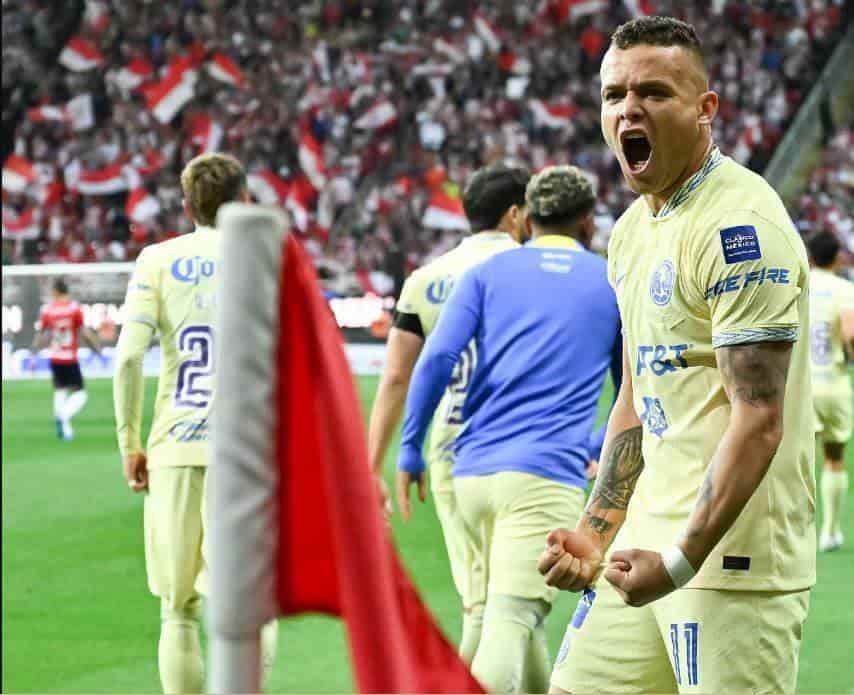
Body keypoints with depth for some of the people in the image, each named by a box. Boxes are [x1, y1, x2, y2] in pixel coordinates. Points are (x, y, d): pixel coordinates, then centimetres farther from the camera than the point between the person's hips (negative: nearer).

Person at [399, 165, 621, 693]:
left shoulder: (488, 272, 13)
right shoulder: (612, 283, 12)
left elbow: (437, 360, -1)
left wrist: (411, 451, 5)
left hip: (473, 471, 4)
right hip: (546, 474, -4)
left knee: (513, 610, 21)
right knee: (509, 623, -14)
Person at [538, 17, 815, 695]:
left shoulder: (741, 225, -14)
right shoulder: (634, 229, 14)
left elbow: (759, 419, -19)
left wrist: (683, 559, -22)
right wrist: (596, 534, 16)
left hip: (733, 556, -9)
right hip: (649, 541, 9)